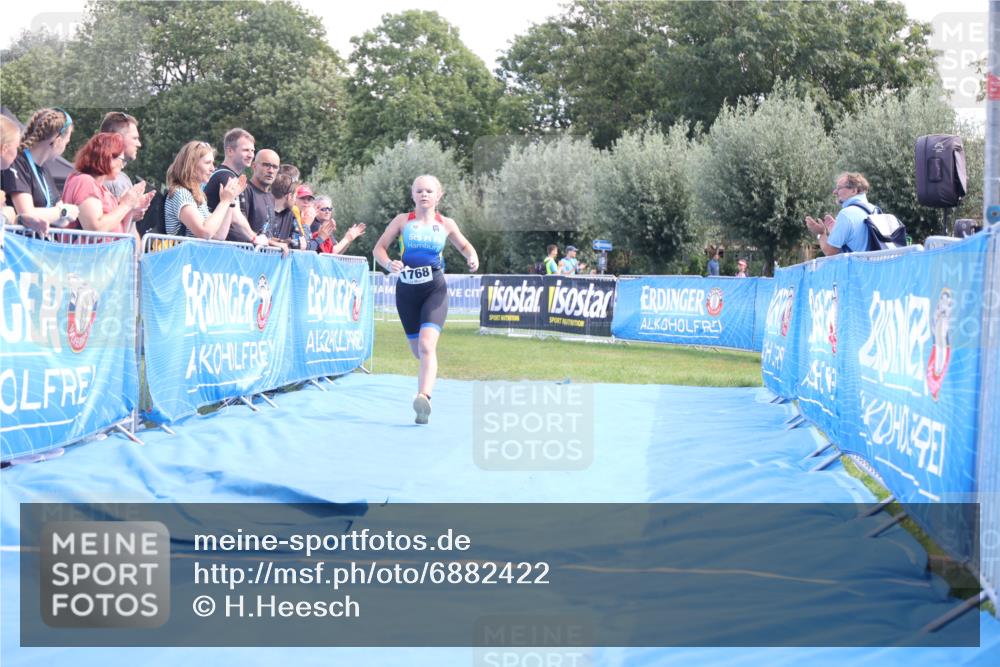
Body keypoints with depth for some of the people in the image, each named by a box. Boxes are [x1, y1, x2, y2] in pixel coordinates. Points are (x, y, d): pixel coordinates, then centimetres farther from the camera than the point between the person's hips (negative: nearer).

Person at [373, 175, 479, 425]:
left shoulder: (446, 224, 6)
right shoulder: (403, 221, 4)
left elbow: (465, 246, 20)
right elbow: (379, 248, 5)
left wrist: (473, 258, -3)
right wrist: (389, 265, -17)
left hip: (434, 290, -2)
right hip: (406, 290, 2)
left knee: (427, 345, -22)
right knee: (417, 350, 8)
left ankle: (423, 397, -37)